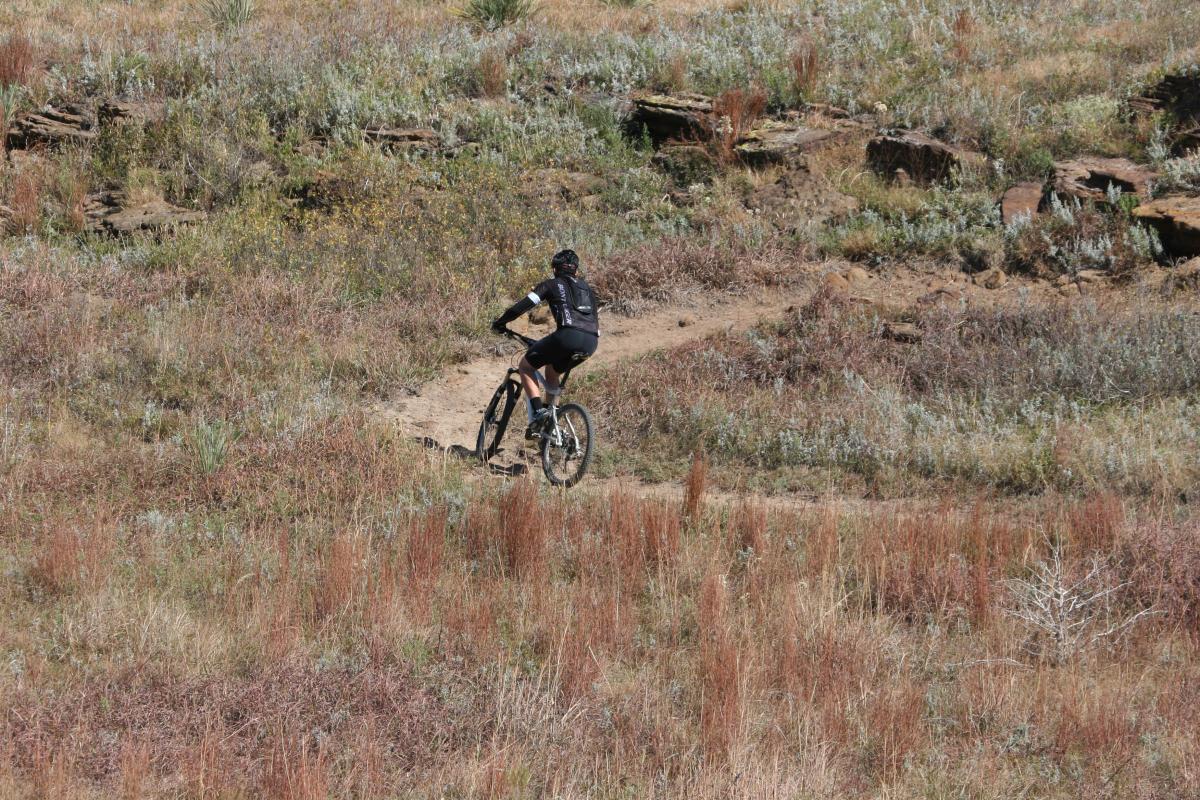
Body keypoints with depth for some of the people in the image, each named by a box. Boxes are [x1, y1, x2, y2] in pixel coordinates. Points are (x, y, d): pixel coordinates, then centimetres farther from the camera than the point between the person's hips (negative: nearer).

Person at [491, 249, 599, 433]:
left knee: (526, 365, 13)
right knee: (553, 371, 33)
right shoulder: (586, 288, 30)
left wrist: (499, 322, 17)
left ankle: (538, 411, -6)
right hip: (591, 342, 6)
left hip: (568, 335, -6)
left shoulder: (551, 285, 15)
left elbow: (524, 305, 6)